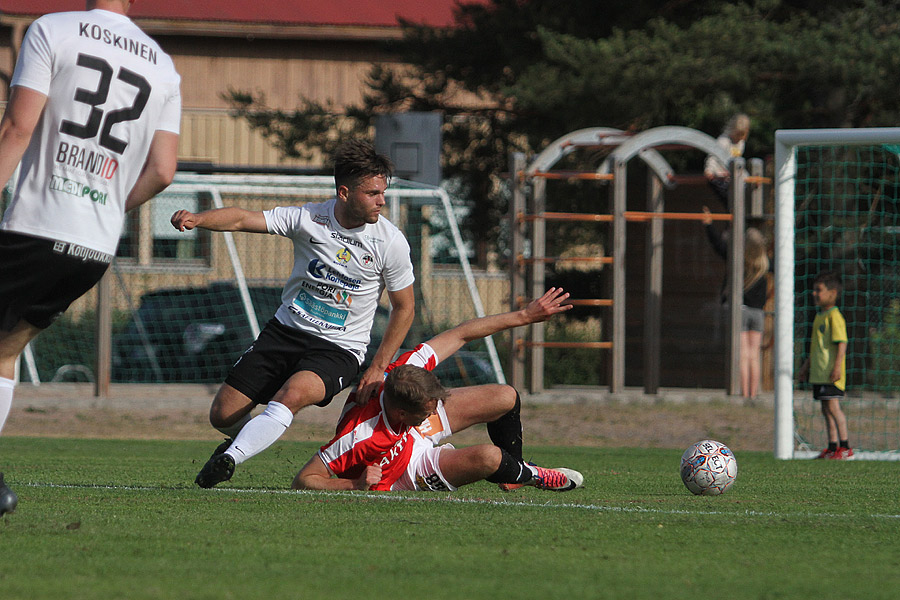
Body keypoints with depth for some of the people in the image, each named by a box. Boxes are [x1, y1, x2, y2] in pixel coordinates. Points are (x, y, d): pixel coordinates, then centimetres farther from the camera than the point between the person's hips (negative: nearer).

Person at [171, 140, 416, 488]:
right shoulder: (309, 218, -8)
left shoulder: (391, 243, -9)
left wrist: (378, 368, -2)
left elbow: (405, 307, 2)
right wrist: (198, 219, -34)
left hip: (339, 349, -3)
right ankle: (248, 437, 37)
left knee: (293, 393, -35)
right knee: (223, 415, 1)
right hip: (286, 329, 3)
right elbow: (242, 218, -13)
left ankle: (230, 459, -37)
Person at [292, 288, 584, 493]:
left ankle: (513, 477, 30)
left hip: (422, 434, 6)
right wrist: (355, 486, -52)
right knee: (488, 457, -25)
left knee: (505, 398, 0)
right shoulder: (358, 439, -46)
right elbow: (302, 482, -38)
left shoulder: (405, 370, -32)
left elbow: (461, 334, -18)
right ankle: (529, 475, 14)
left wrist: (524, 316, -15)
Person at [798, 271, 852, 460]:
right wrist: (807, 364, 30)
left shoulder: (834, 316, -12)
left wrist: (837, 367, -24)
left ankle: (845, 446, -7)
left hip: (831, 373, -10)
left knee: (832, 406, -11)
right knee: (826, 409, 10)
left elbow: (841, 343, -18)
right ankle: (833, 446, 14)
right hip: (819, 371, 10)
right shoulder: (820, 316, 17)